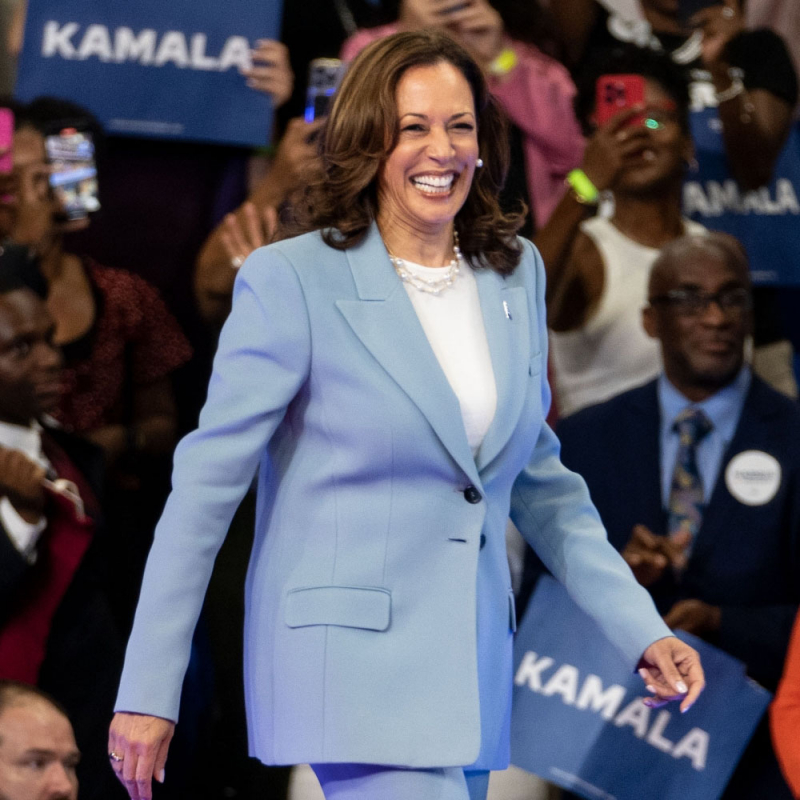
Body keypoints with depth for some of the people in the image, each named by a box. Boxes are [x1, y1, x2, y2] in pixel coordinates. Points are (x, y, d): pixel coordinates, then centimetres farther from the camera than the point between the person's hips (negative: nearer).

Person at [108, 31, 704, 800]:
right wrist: (148, 692, -8)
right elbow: (207, 482, -7)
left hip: (472, 669, 6)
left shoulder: (516, 274, 10)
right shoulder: (293, 281, -8)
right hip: (352, 663, -6)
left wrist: (640, 628, 12)